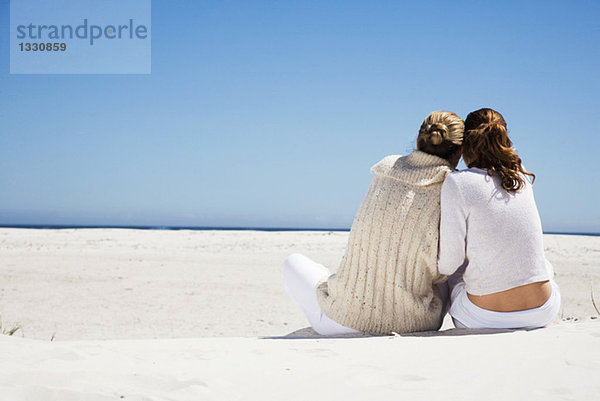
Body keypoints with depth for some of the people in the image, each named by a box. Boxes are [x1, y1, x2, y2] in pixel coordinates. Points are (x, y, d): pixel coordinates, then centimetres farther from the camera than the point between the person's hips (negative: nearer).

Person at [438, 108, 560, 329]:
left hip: (484, 319, -3)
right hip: (542, 314, 4)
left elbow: (448, 263, -11)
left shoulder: (457, 182, -12)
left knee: (452, 275, 30)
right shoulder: (521, 178, 4)